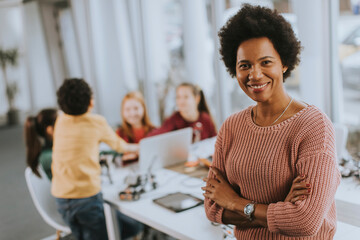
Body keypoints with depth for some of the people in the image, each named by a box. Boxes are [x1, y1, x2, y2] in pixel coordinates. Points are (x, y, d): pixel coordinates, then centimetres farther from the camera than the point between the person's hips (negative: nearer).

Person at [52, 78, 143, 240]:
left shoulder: (60, 121, 7)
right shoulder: (96, 122, -5)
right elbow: (119, 146, 13)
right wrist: (137, 148, 34)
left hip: (60, 197, 7)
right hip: (87, 195, -6)